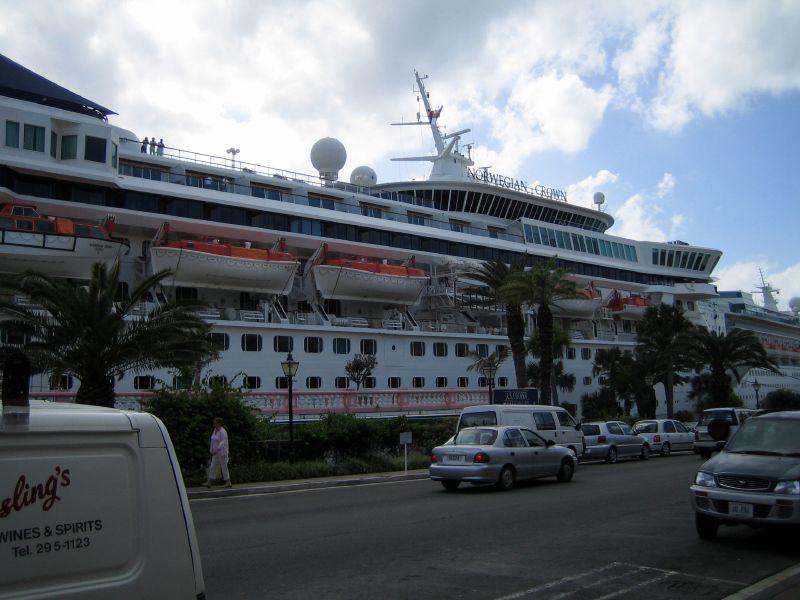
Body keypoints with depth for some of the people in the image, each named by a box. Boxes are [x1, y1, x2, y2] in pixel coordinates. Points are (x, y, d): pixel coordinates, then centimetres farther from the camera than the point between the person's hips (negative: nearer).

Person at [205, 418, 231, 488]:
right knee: (213, 467, 4)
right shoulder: (215, 430, 11)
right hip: (216, 453, 8)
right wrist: (211, 450, 15)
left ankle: (228, 482, 7)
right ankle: (209, 482, 2)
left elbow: (223, 442, -24)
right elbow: (213, 441, 16)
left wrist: (216, 450, -31)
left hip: (222, 452, -8)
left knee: (224, 467, -2)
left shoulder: (222, 432, -16)